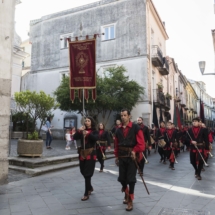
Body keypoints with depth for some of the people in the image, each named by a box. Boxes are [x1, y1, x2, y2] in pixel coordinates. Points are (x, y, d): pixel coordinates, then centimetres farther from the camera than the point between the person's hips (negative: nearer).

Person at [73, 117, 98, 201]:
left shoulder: (94, 131, -1)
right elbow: (75, 137, -2)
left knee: (87, 174, -4)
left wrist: (88, 134, -36)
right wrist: (79, 131, -18)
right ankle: (90, 187, 37)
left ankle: (86, 194, 5)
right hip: (82, 153, 5)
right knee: (83, 172, 14)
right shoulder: (82, 131, 10)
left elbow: (96, 138, -21)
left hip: (90, 154, -5)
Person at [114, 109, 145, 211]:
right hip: (122, 157, 4)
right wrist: (116, 156, 10)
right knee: (121, 178, 9)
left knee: (131, 178, 3)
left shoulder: (135, 127, -8)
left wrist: (134, 151, -16)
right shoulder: (118, 130, 6)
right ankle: (126, 194, 39)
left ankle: (130, 200, 18)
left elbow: (141, 143, -11)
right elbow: (116, 144, 11)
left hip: (132, 156, -4)